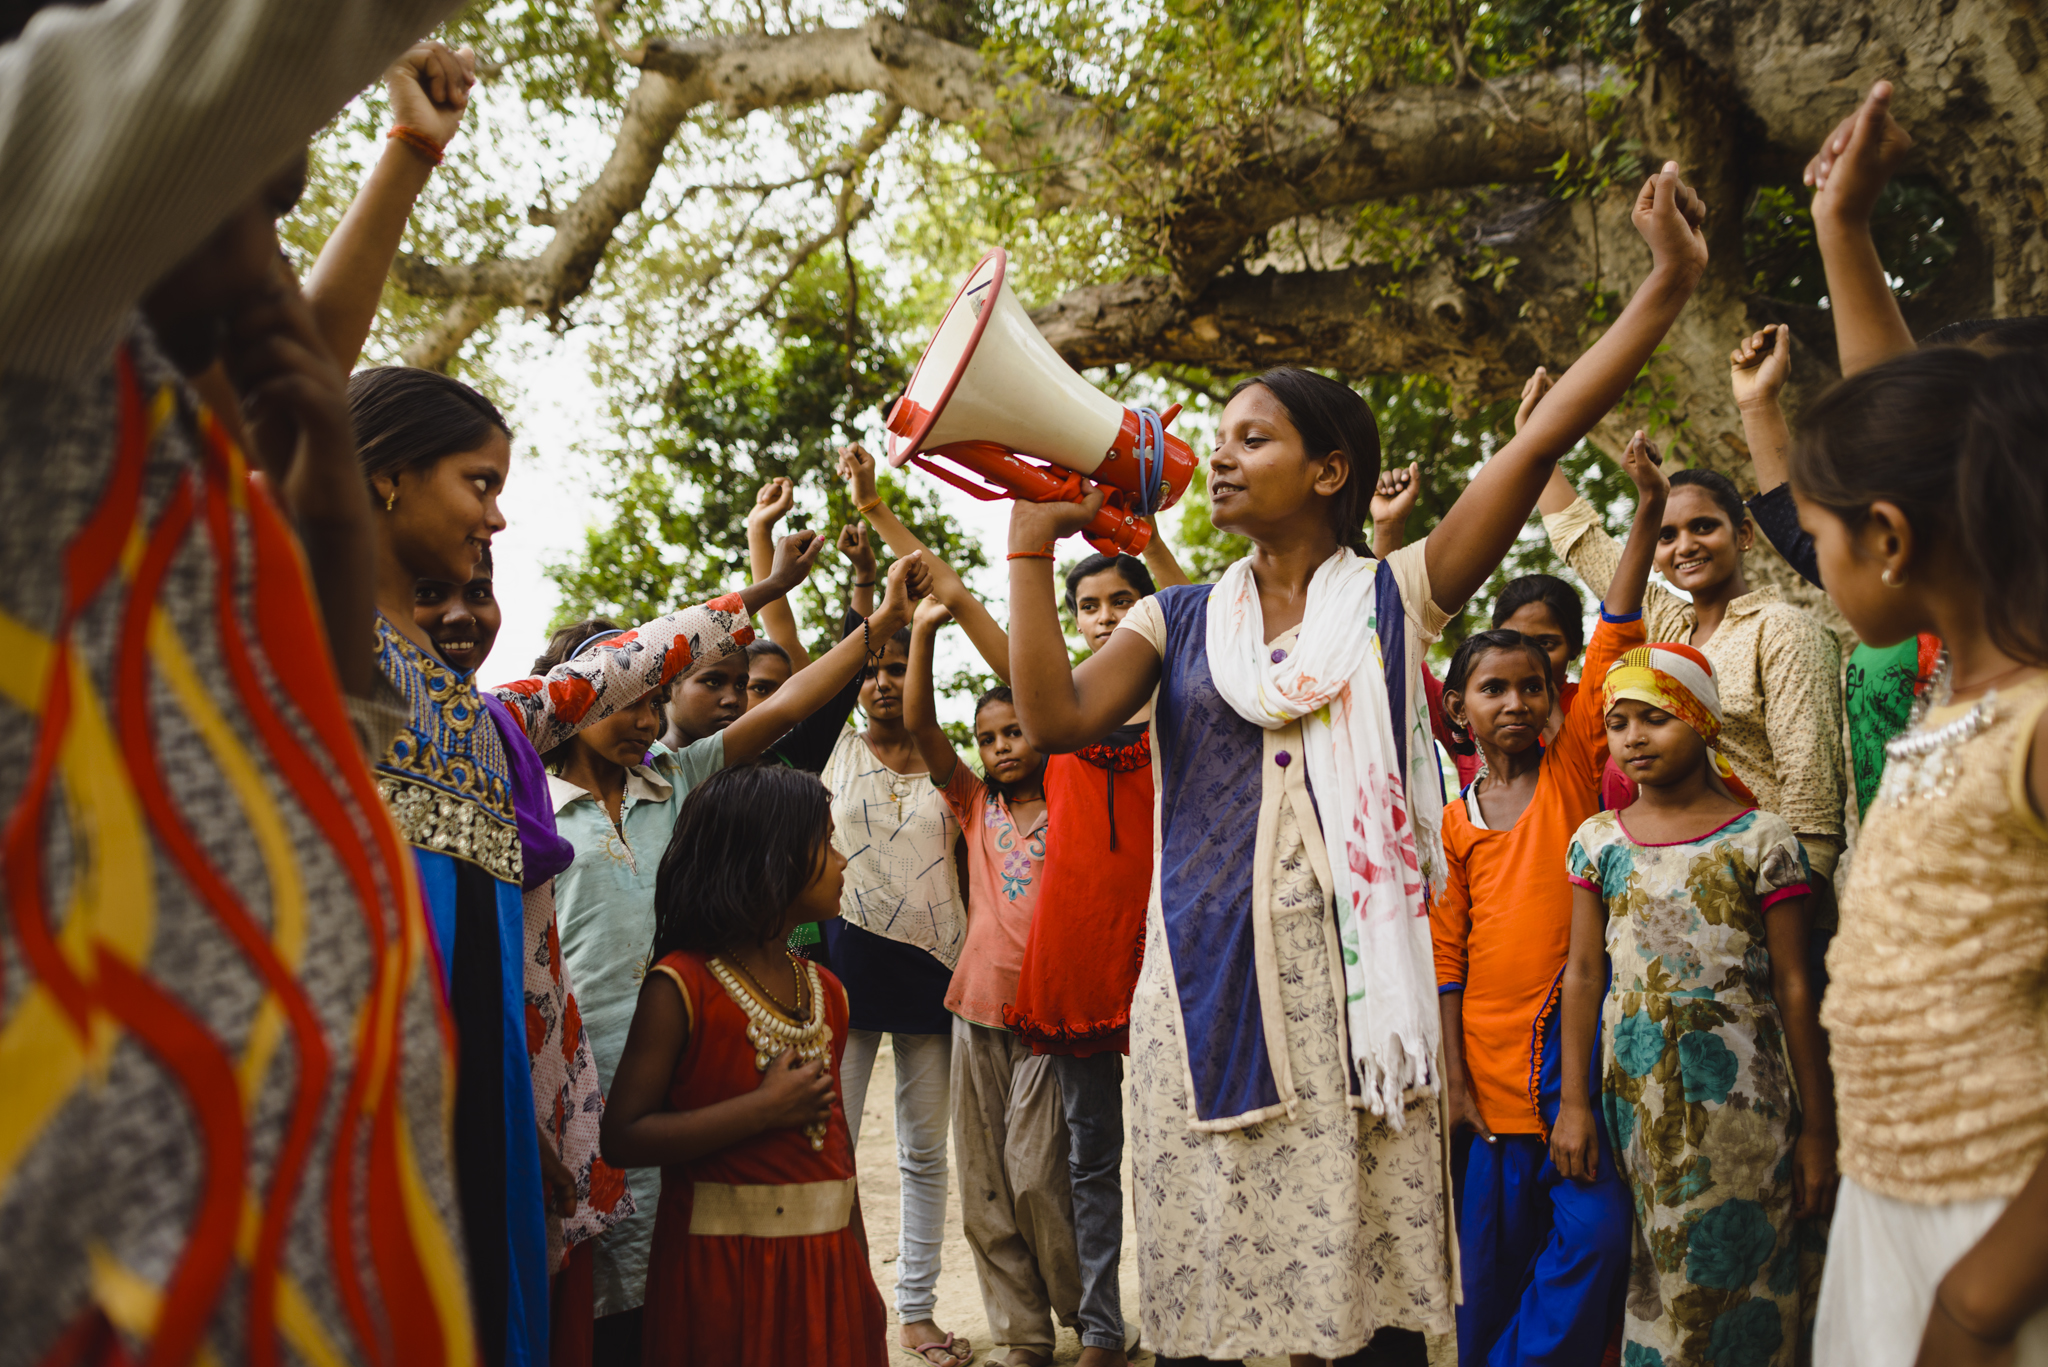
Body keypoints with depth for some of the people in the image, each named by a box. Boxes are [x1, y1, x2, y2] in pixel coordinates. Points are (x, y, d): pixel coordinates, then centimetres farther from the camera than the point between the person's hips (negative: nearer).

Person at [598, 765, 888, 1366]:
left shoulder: (826, 991, 9)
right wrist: (766, 1109, -19)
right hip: (723, 1266, -6)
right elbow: (623, 1139, -18)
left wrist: (860, 1273, 13)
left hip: (824, 1260, 6)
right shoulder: (681, 986, -12)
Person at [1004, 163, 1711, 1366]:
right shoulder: (1182, 619, 12)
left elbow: (1540, 444, -2)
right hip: (1210, 974, 2)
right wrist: (1036, 543, -5)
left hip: (1354, 972, -2)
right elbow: (1058, 719, -5)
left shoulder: (1396, 598, 6)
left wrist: (1667, 288, -8)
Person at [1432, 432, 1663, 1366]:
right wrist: (1452, 1078, -2)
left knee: (1593, 1232, -5)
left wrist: (1647, 512, -14)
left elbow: (1614, 640, -7)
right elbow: (1445, 954, 4)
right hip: (1492, 1051, 1)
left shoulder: (1574, 766, 2)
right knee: (1496, 1246, 8)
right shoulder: (1453, 822, 4)